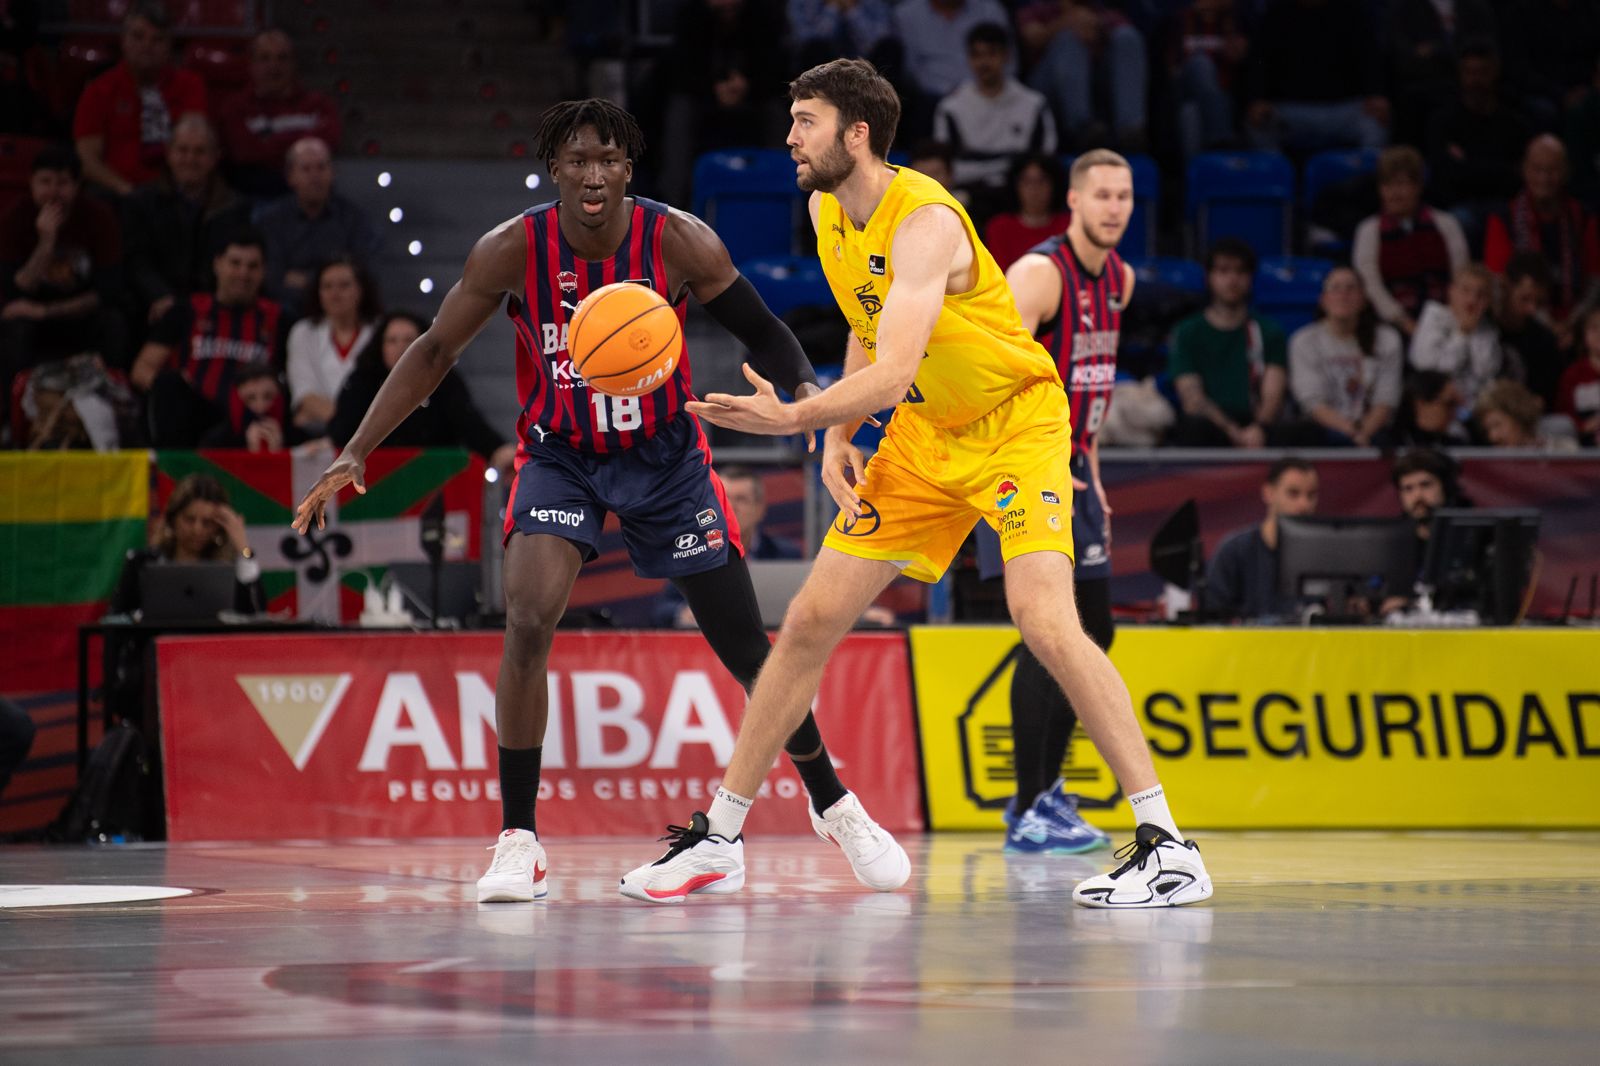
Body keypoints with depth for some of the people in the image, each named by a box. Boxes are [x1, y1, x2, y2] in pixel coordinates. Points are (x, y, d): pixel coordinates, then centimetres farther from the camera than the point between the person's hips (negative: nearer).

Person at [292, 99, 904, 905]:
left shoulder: (678, 242, -19)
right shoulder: (513, 250, -17)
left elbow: (763, 334, -8)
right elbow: (436, 351, -7)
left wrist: (810, 393, -29)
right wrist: (356, 452, -13)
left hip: (664, 454, 0)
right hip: (559, 454, 0)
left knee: (746, 648, 4)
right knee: (528, 624, -23)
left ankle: (832, 806, 27)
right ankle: (517, 842, -14)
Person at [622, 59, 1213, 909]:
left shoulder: (924, 221, -27)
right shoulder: (827, 210, 0)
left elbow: (894, 372, -38)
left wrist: (795, 419, -52)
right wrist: (838, 436, 1)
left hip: (1017, 422, -8)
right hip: (923, 435, 8)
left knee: (1045, 621, -25)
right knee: (811, 620, 4)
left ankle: (1167, 846, -21)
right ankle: (719, 837, 13)